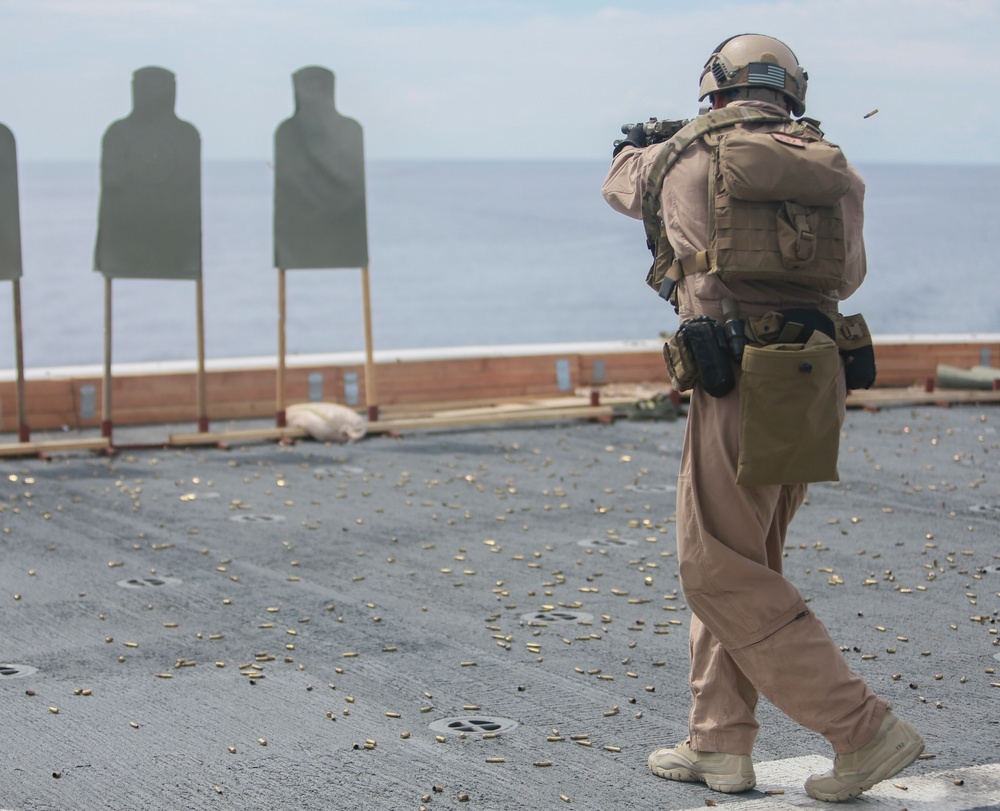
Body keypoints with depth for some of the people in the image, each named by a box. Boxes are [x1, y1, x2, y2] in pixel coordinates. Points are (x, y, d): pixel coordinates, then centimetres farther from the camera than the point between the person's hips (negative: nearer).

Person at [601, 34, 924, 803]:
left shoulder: (686, 157, 3)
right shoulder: (834, 167, 12)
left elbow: (624, 184, 26)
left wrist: (632, 147, 49)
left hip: (743, 384, -6)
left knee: (723, 573, 0)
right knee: (739, 560, 18)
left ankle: (863, 729, -5)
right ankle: (720, 745, 22)